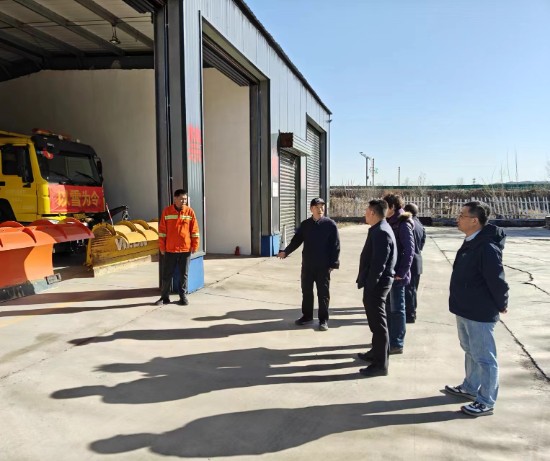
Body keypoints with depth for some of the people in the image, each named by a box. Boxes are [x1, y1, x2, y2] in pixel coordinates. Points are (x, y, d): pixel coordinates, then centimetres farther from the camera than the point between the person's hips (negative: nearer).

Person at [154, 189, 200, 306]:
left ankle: (183, 296, 21)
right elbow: (162, 230, 0)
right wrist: (162, 246, 0)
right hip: (170, 249, 0)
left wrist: (195, 245, 0)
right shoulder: (167, 211, -2)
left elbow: (194, 229, 2)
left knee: (184, 274, 9)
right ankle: (164, 297, 19)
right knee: (166, 274, 7)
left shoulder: (190, 211, -1)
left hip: (185, 249, 0)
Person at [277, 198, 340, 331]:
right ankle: (307, 316, 27)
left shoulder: (330, 224, -6)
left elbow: (335, 246, -6)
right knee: (306, 291, 12)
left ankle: (323, 319, 15)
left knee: (323, 293, 5)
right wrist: (286, 252, -8)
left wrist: (333, 263, -12)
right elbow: (296, 240, 6)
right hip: (307, 265, 4)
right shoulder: (305, 224, 3)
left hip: (323, 265, -3)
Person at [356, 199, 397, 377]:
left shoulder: (380, 232, -21)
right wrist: (367, 282, 18)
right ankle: (376, 353, 36)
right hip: (376, 283, 11)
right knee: (375, 321, 21)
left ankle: (380, 364, 4)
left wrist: (369, 285, -21)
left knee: (378, 323, -3)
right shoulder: (379, 229, 12)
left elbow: (378, 263, -25)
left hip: (376, 284, -11)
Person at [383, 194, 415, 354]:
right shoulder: (390, 223, 11)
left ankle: (397, 343, 11)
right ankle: (389, 338, 27)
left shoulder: (403, 224, -13)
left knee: (397, 308, 1)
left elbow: (409, 250, -16)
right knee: (388, 307, 15)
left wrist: (401, 272, -17)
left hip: (396, 274, -8)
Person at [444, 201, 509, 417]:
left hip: (480, 313, -10)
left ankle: (486, 402, 15)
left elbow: (497, 280, -23)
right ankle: (470, 387, 40)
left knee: (484, 357, 3)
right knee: (471, 351, 23)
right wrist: (462, 304, 17)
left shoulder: (487, 248, -25)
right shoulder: (470, 243, 6)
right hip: (464, 310, 10)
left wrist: (501, 305, -10)